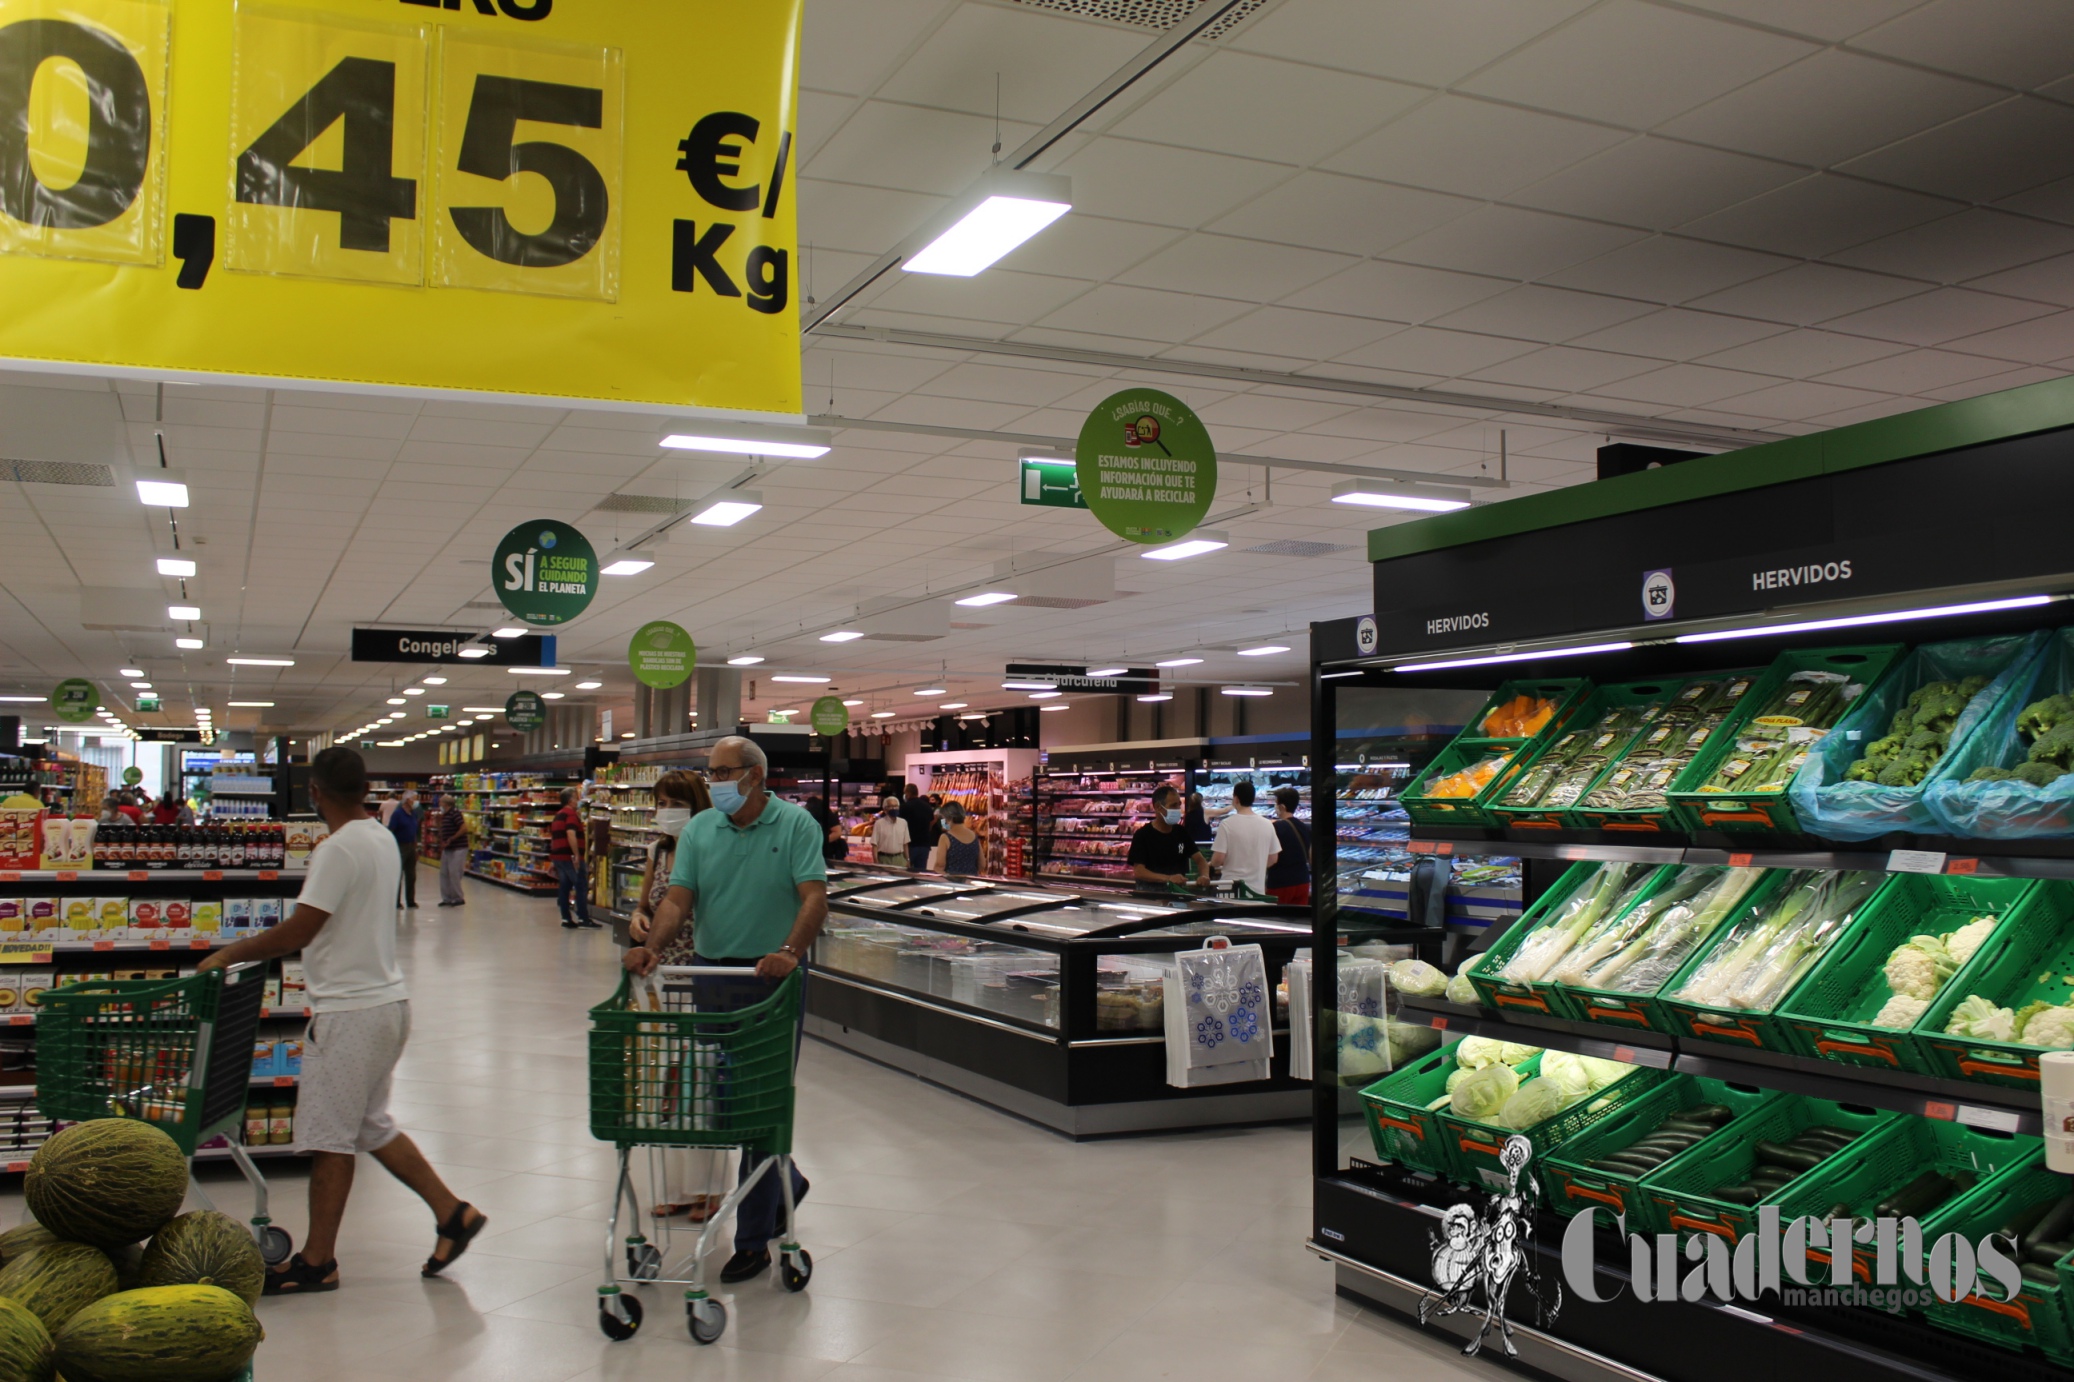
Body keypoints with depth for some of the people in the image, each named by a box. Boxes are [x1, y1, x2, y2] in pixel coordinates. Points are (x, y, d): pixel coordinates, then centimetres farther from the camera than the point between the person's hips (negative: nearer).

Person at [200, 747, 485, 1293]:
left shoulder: (339, 849, -19)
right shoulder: (382, 838, 10)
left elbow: (298, 931, -19)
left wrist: (230, 954, -6)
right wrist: (256, 948, 22)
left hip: (351, 1011, -9)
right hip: (387, 999, 9)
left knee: (329, 1137, 1)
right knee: (372, 1126, 18)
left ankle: (317, 1262, 12)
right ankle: (452, 1212, 18)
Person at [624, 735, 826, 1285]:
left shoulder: (795, 825, -6)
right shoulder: (699, 830, 6)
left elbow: (814, 896, -15)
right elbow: (678, 897, -2)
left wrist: (790, 952, -31)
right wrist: (652, 947, -21)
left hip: (772, 978, -5)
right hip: (711, 973, 5)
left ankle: (753, 1240, 8)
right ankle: (786, 1183, 38)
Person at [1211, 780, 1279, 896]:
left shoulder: (1227, 824, -11)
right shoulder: (1267, 825, 2)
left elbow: (1218, 859, -13)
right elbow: (1273, 858, 10)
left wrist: (1210, 864, 10)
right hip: (1258, 889, 3)